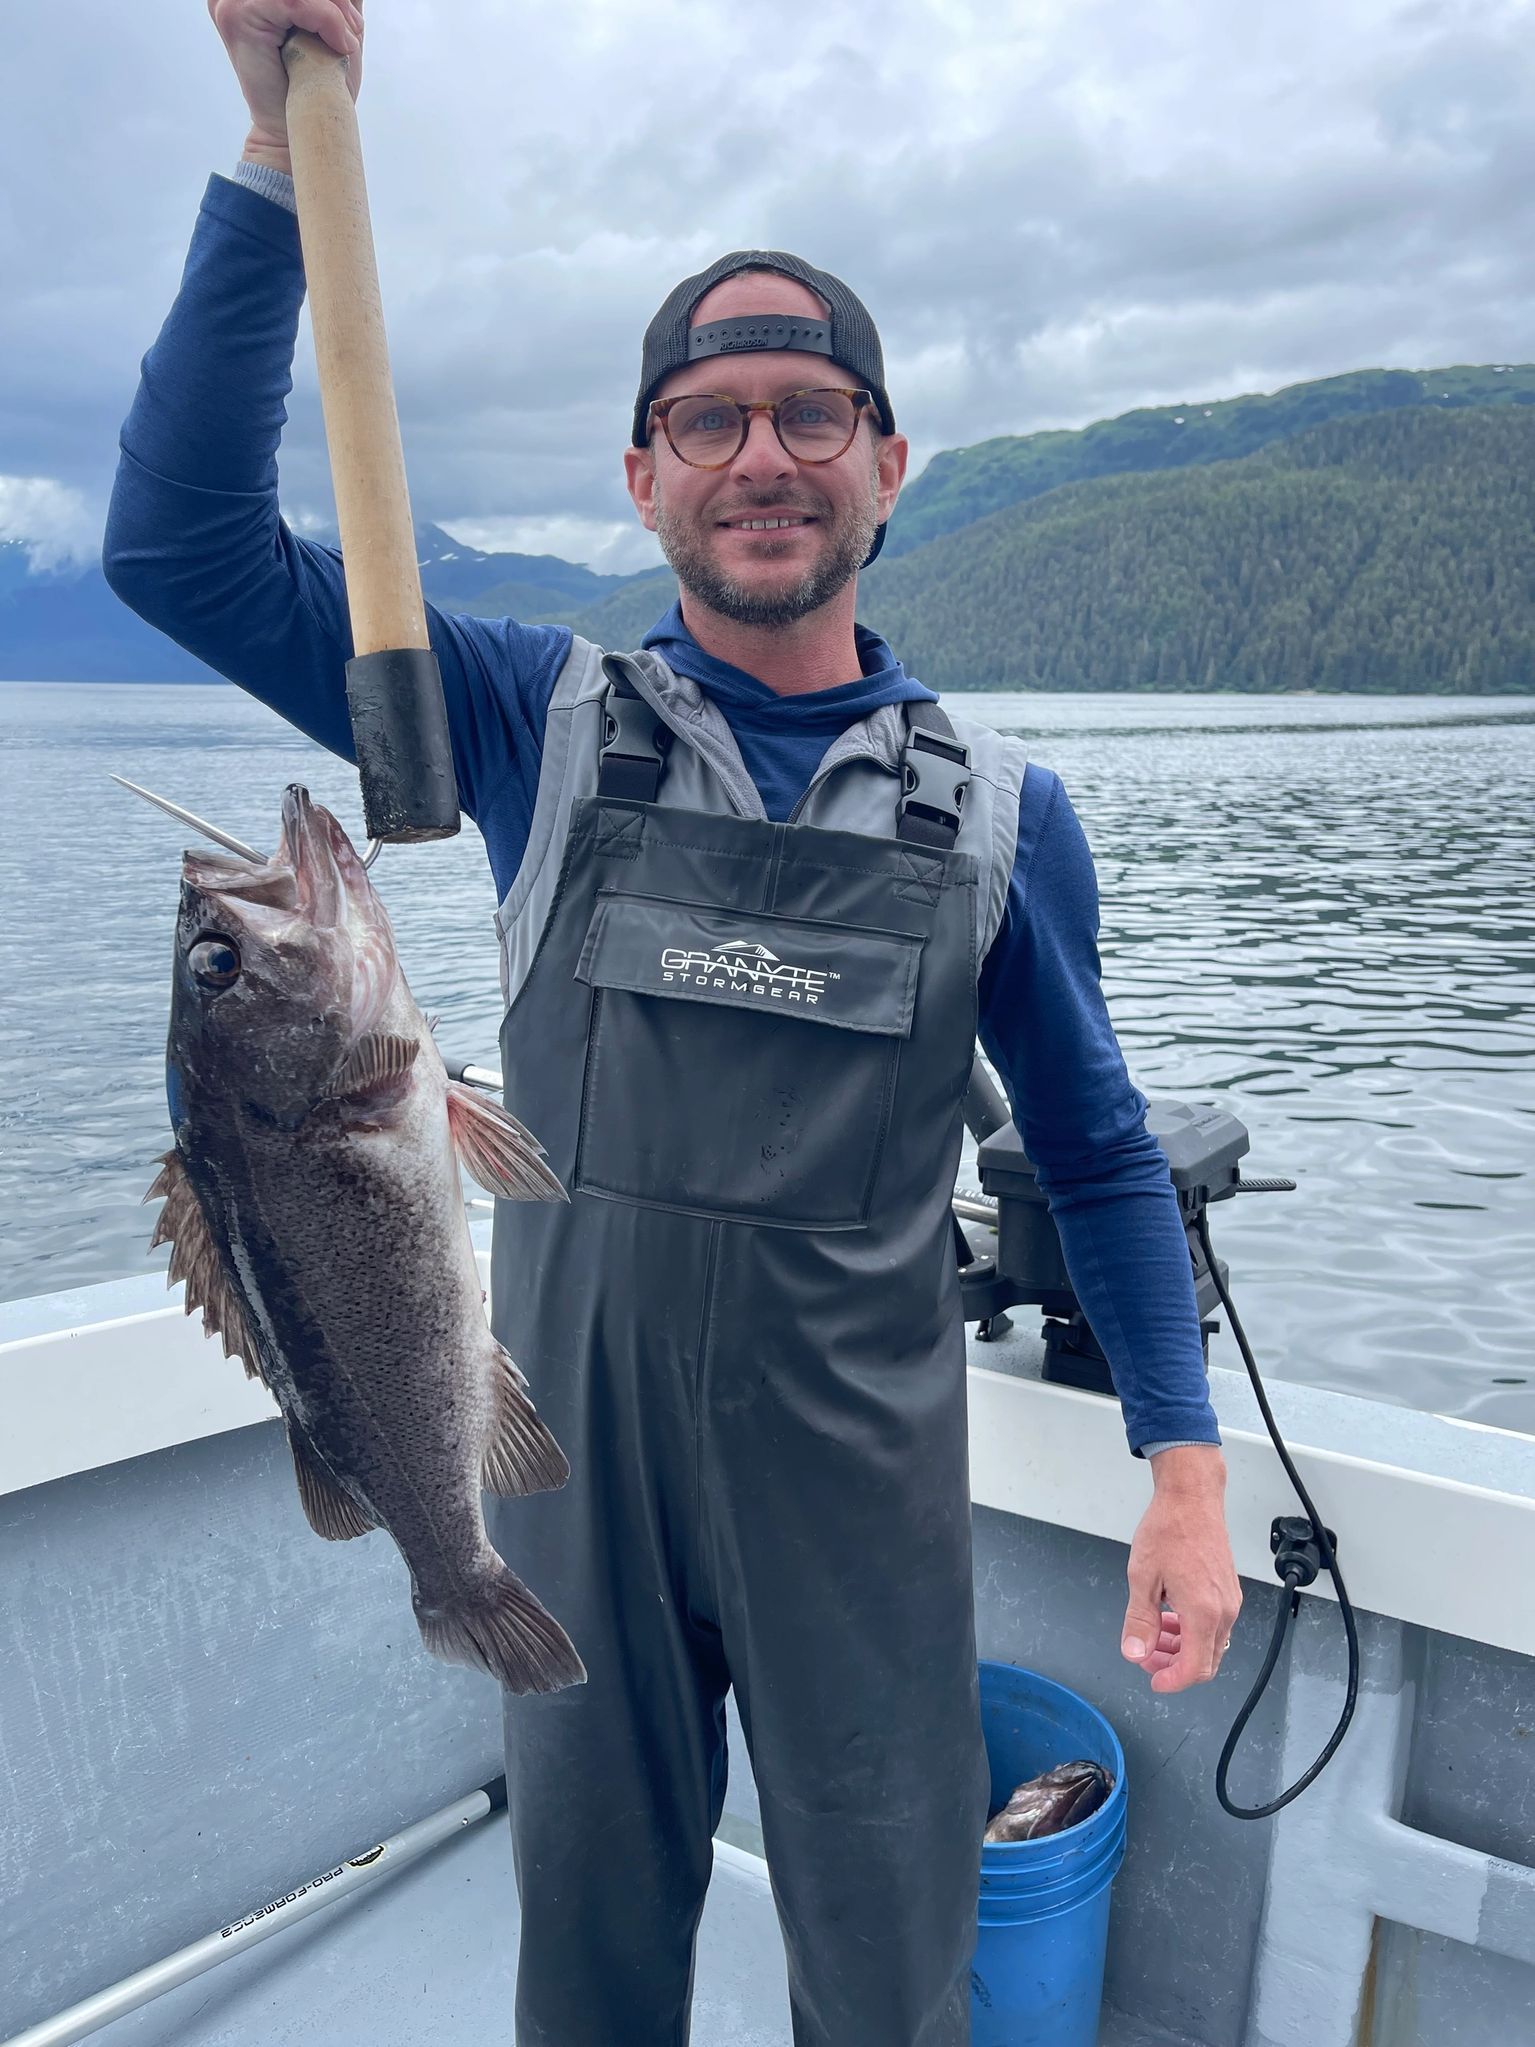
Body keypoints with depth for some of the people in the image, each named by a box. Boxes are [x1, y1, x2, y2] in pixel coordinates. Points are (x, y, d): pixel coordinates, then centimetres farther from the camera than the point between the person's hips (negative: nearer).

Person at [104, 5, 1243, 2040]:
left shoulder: (999, 808, -3)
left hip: (861, 1496, 0)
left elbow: (1099, 1155, 5)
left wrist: (1187, 1464, -1)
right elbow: (186, 540, -10)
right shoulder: (544, 725, -4)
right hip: (576, 1475, 1)